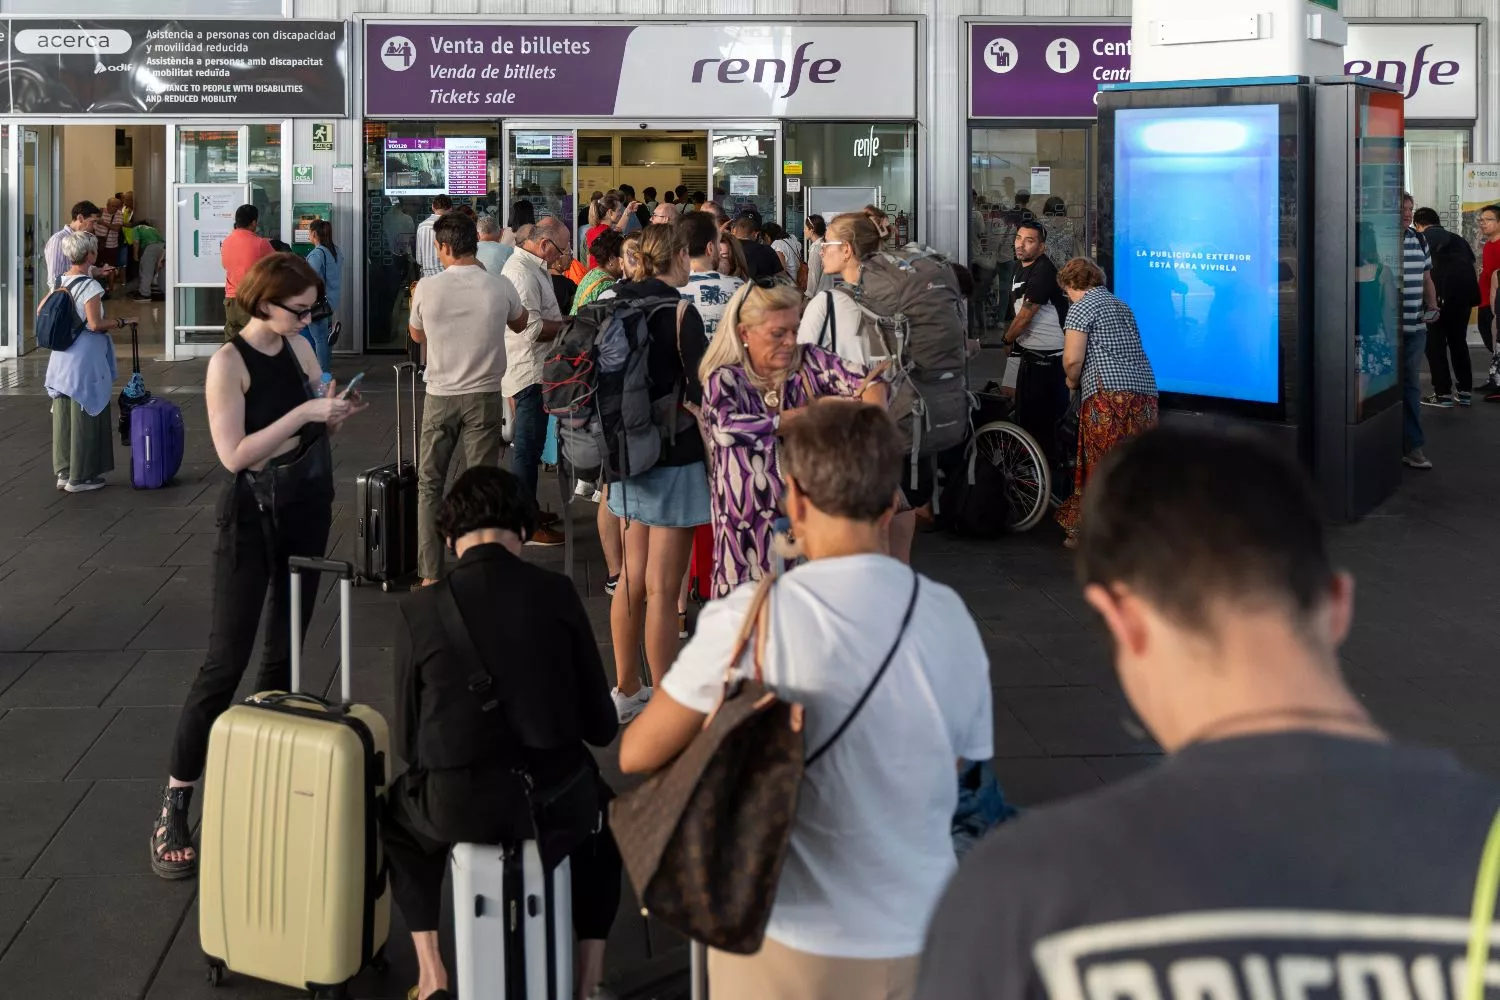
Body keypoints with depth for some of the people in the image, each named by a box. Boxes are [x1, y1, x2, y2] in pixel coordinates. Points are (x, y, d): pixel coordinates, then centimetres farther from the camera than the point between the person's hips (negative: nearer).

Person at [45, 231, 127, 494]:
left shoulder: (60, 283, 7)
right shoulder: (90, 286, -15)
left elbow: (41, 310, 14)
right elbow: (95, 324, -21)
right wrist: (119, 323, -7)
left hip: (61, 358, 8)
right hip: (85, 359, -7)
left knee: (63, 417, 13)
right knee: (84, 418, 2)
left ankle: (64, 472, 21)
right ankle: (80, 476, 7)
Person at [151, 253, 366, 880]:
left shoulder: (300, 348, 4)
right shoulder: (228, 362, -15)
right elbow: (233, 453, -23)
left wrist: (336, 413, -8)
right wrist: (304, 412, -26)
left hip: (307, 511, 7)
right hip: (253, 518, -7)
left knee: (285, 649, 12)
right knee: (226, 660, -8)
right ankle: (174, 804, -4)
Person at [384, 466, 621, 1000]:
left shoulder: (419, 610, -6)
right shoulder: (556, 593, -4)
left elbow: (407, 742, 2)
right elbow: (601, 726, 1)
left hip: (457, 808, 0)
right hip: (554, 798, 0)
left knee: (397, 810, 34)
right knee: (606, 813, 35)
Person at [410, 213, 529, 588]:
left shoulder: (427, 288, -9)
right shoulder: (499, 286, -9)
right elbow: (520, 323, 14)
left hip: (440, 397, 0)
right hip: (485, 397, 0)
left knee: (429, 486, 10)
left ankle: (430, 575, 8)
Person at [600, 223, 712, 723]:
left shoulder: (613, 302, 3)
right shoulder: (680, 312, -15)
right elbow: (700, 393, -17)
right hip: (673, 460, -7)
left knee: (633, 580, 17)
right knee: (662, 590, -2)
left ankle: (625, 691, 27)